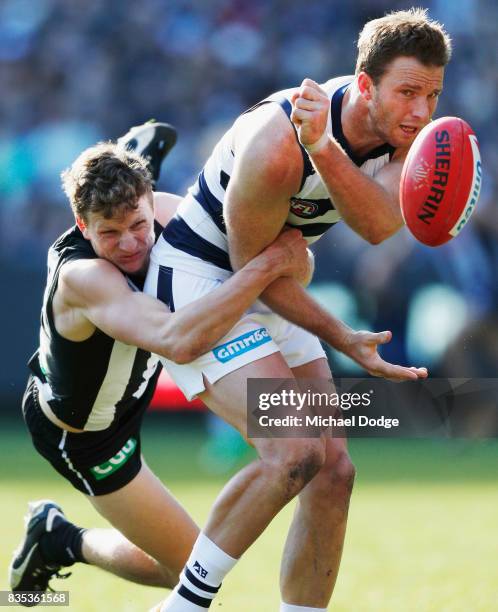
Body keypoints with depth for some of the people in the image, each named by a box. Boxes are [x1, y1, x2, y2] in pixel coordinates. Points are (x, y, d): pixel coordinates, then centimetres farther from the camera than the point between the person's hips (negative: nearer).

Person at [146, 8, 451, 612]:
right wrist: (343, 340, -18)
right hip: (196, 277, -8)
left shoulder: (408, 130, -10)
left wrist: (324, 149, -45)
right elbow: (251, 264, -18)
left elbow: (380, 224, -29)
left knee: (332, 472, 1)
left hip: (270, 290, 8)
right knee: (294, 453, -23)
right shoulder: (277, 144, -31)